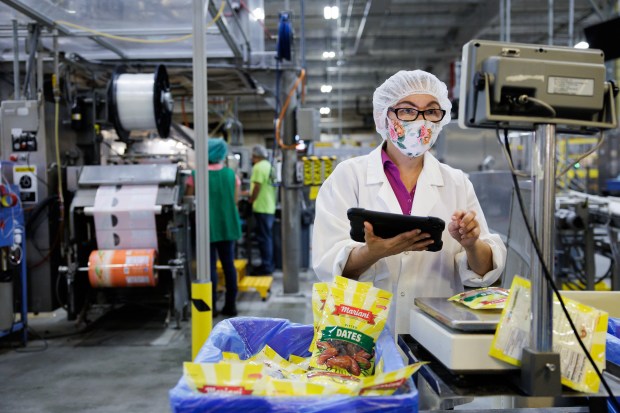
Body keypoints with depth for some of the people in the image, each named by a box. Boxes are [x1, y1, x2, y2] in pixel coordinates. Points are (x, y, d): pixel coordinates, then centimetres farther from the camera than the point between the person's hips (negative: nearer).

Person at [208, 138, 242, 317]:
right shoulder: (230, 174, 0)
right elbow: (235, 199, 6)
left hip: (208, 227, -3)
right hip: (228, 226, 3)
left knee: (210, 266, 3)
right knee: (229, 264, 10)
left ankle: (211, 306, 4)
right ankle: (230, 305, 15)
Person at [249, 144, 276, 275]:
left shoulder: (258, 167, -14)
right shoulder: (269, 166, 13)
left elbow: (257, 187, -19)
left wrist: (251, 200, -6)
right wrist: (251, 193, 22)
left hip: (261, 208, -9)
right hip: (270, 207, 9)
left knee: (263, 238, -5)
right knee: (268, 237, 14)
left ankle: (266, 266, -1)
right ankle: (268, 264, 20)